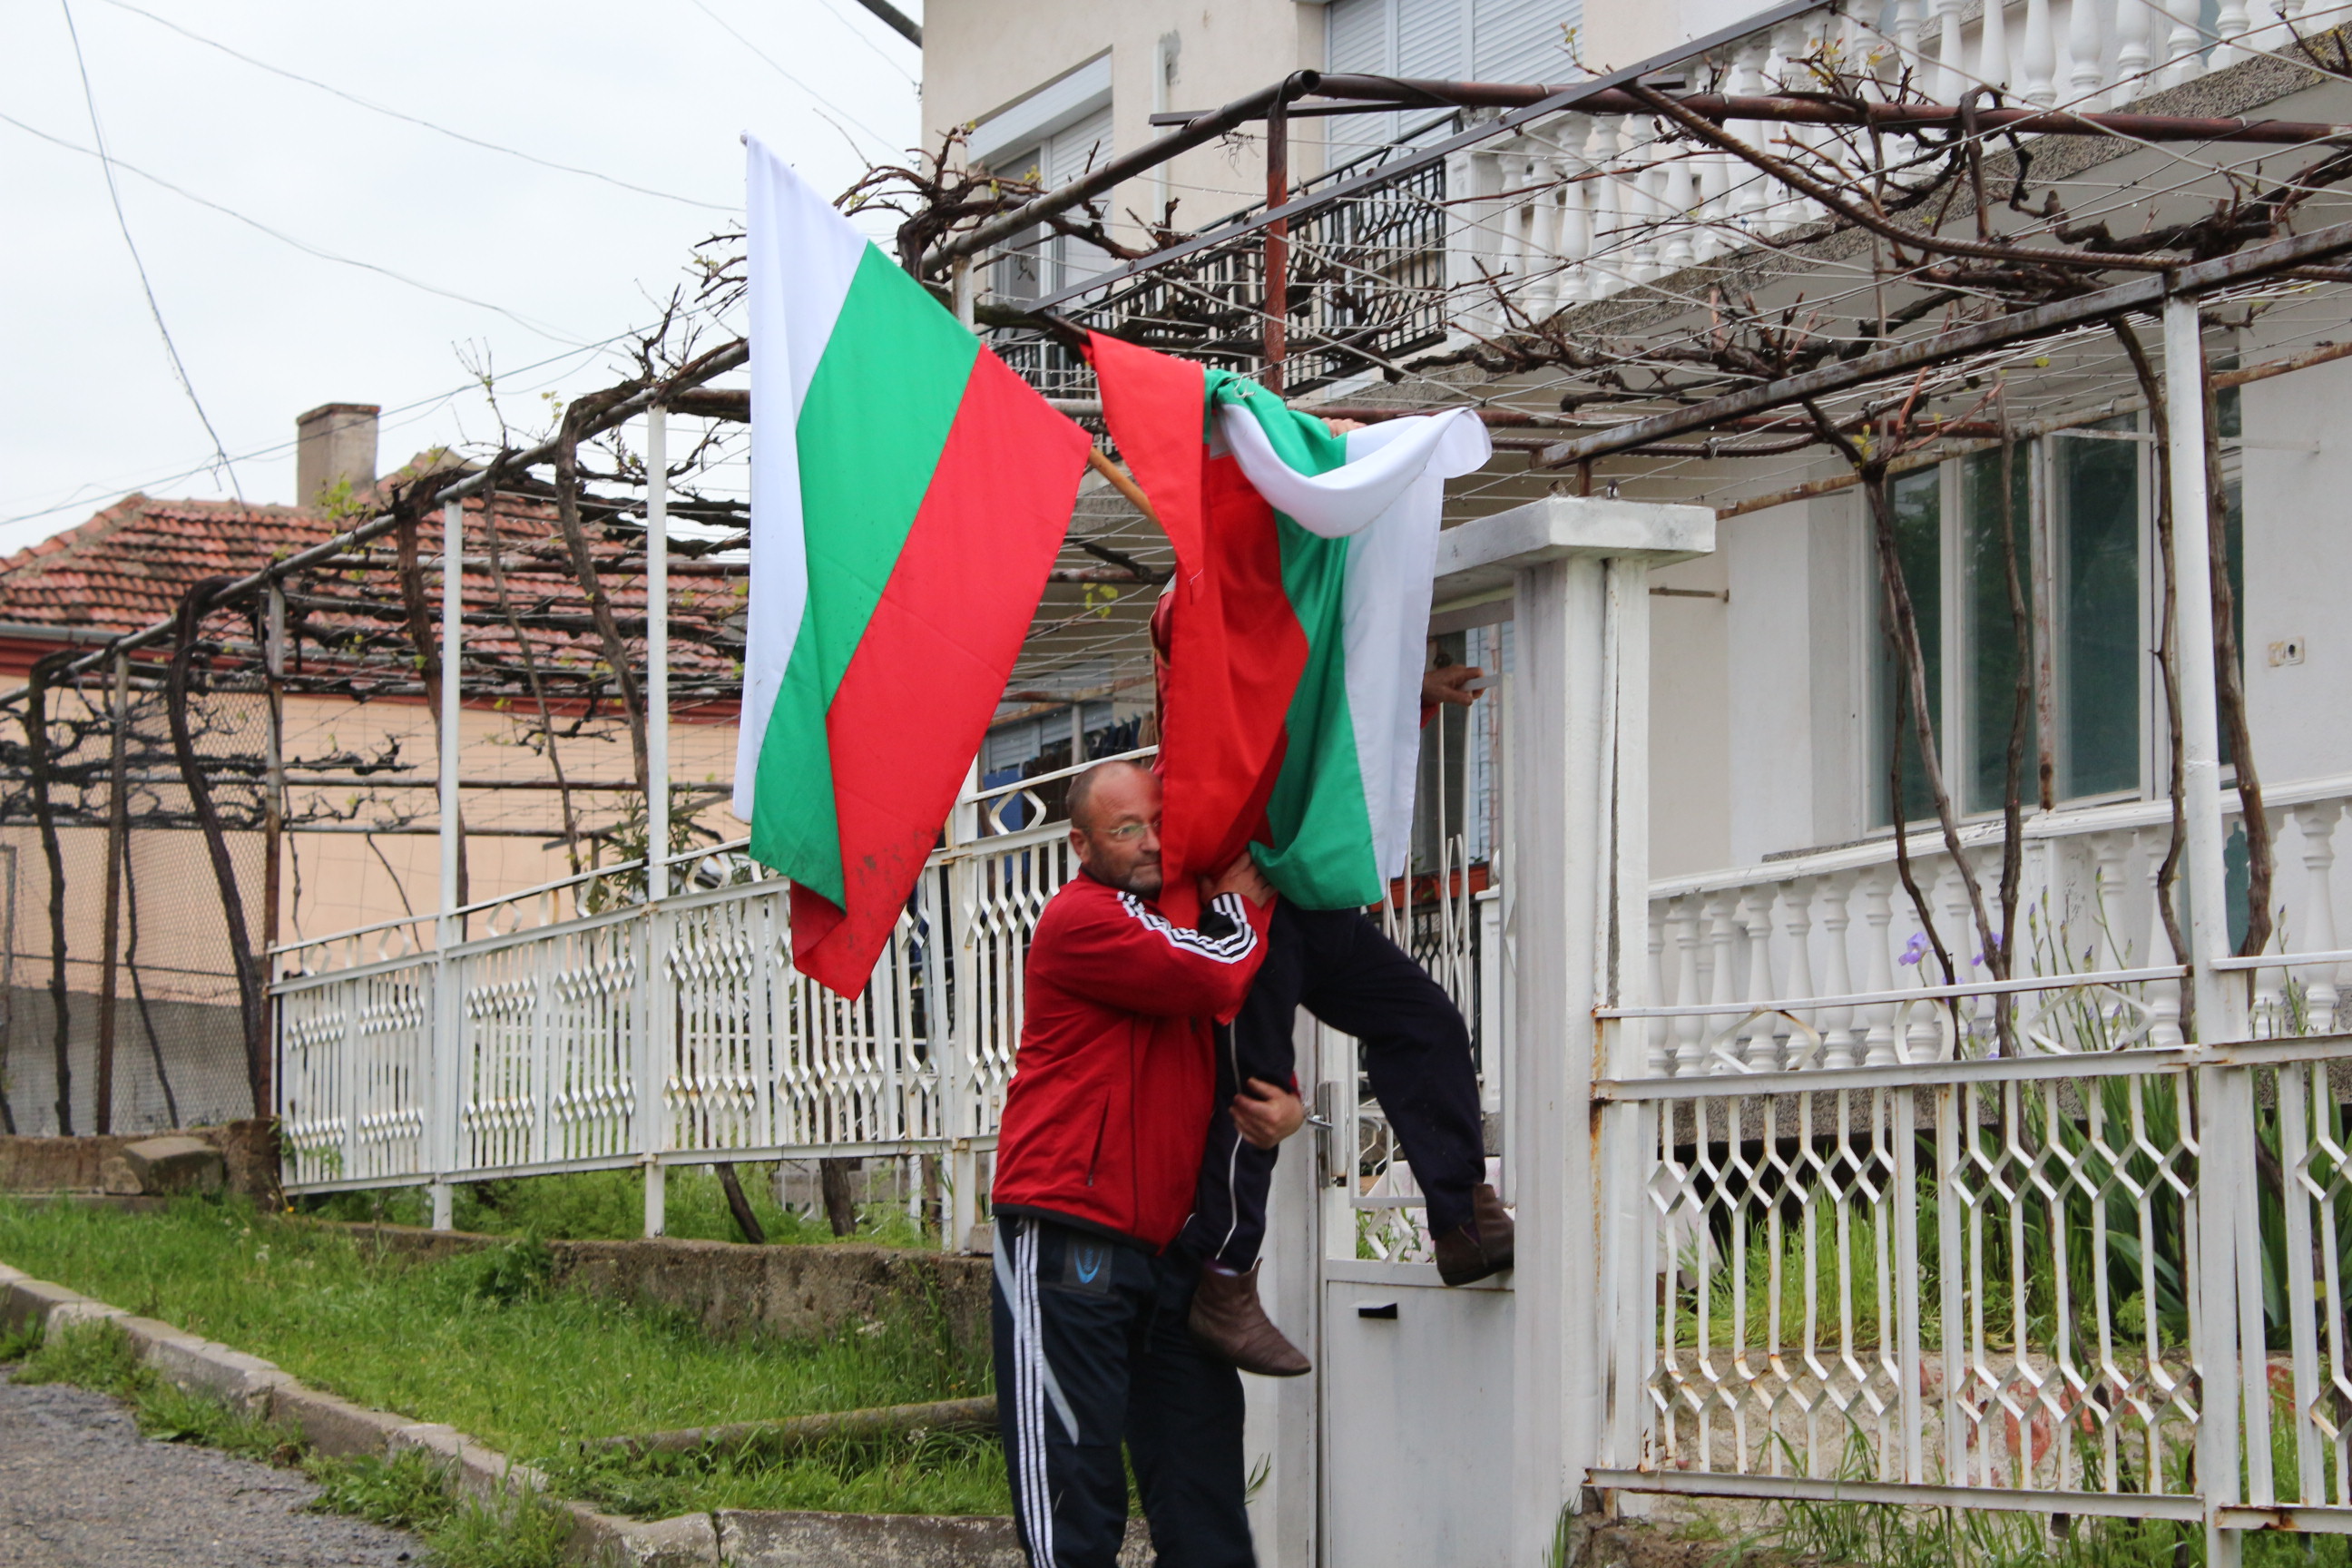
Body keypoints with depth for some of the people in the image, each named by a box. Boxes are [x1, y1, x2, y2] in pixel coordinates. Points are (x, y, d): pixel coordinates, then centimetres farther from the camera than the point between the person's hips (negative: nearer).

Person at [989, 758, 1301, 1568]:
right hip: (1067, 1243, -8)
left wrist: (1283, 1104, 6)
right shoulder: (1080, 918, -8)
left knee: (1206, 1498, 5)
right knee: (1074, 1487, -8)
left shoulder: (1189, 917, 20)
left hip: (1171, 1243, 8)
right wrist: (1243, 897, 0)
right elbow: (1215, 982, -19)